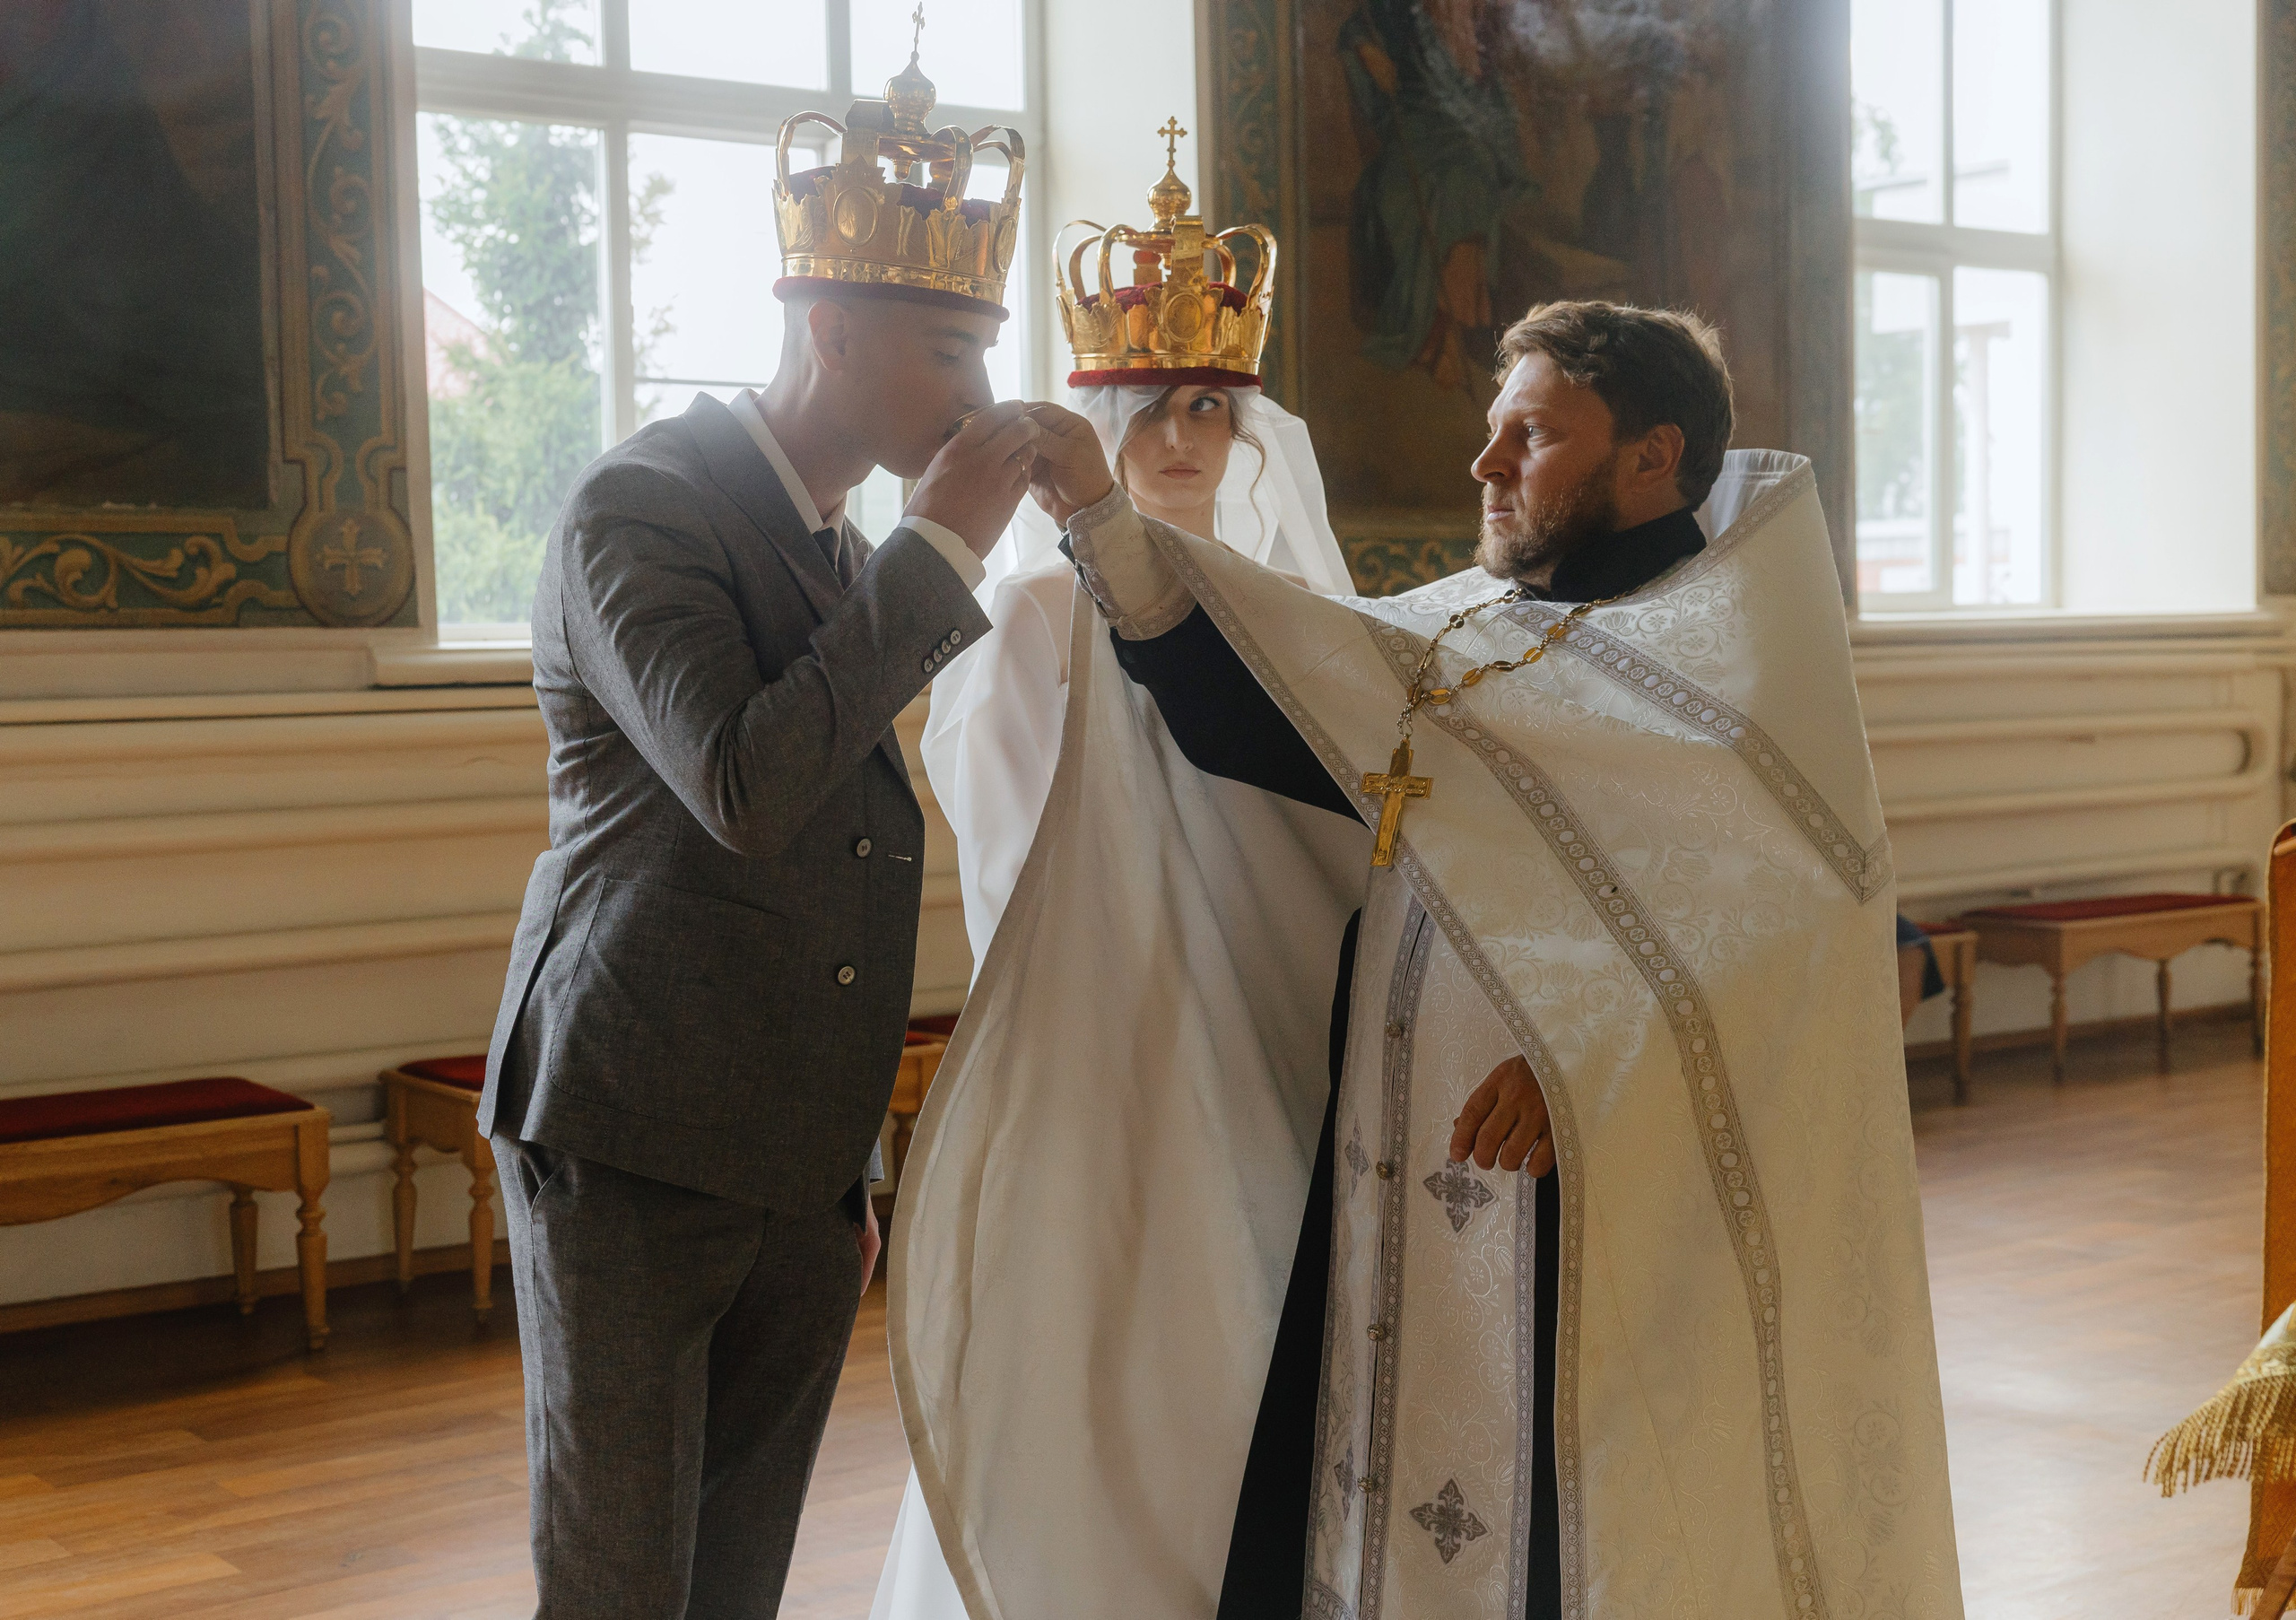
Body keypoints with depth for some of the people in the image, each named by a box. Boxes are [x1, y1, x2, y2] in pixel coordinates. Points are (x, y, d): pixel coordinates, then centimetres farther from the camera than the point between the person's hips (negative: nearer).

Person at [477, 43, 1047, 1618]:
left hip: (803, 1173, 7)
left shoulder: (854, 553, 13)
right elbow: (745, 786, -28)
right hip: (635, 1151, -7)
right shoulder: (638, 505, -12)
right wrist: (944, 546, -20)